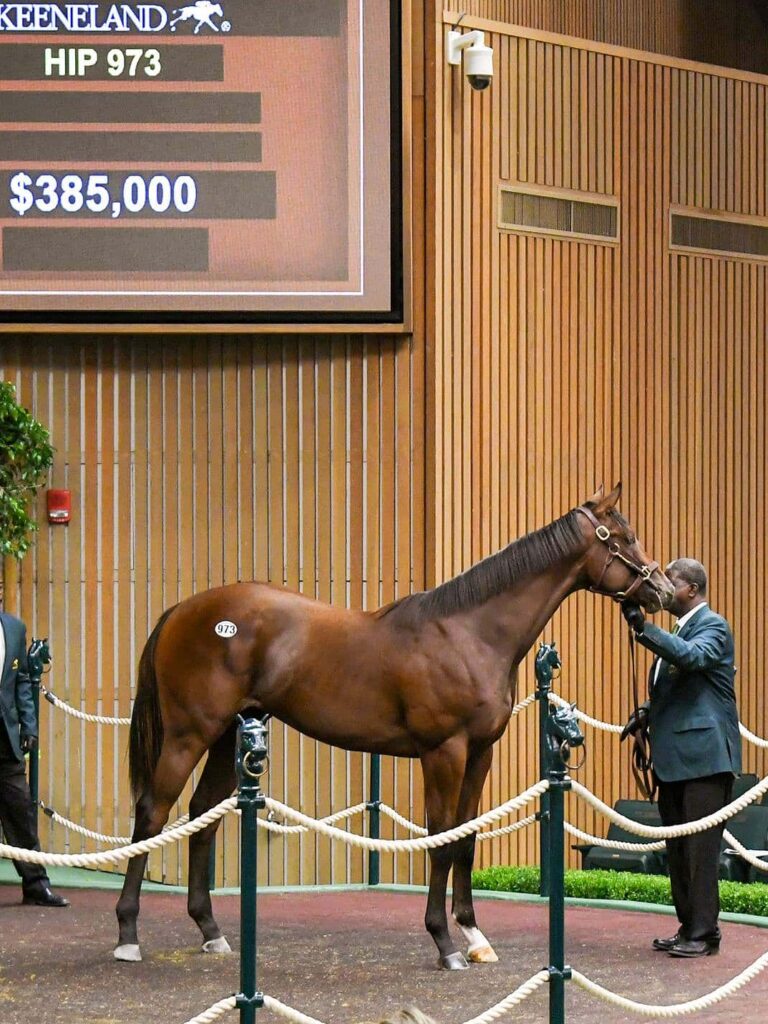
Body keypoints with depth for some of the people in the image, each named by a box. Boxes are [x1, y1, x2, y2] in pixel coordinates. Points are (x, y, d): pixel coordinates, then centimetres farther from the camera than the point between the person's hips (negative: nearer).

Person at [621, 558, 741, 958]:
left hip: (703, 756, -10)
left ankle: (704, 933, -6)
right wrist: (646, 714, 11)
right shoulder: (679, 632, 19)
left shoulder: (712, 626, -8)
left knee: (700, 849, -8)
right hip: (674, 758, 10)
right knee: (678, 849, 12)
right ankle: (688, 928, 18)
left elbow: (692, 657, -30)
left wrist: (643, 627, -37)